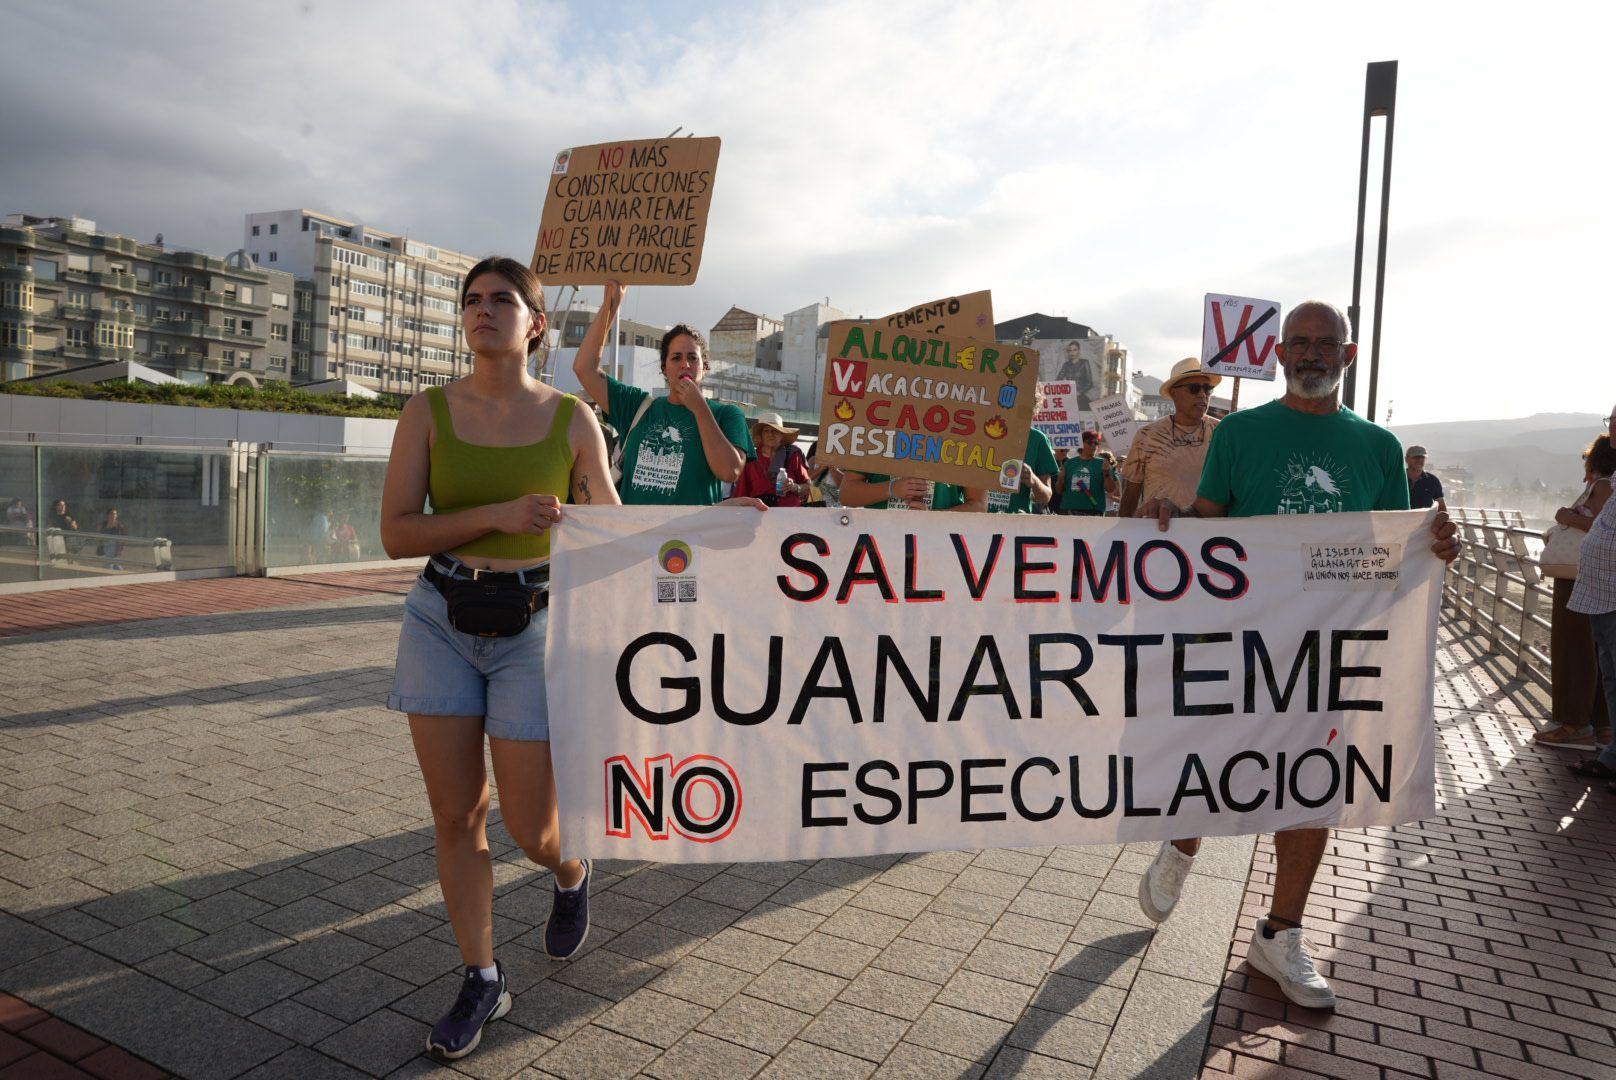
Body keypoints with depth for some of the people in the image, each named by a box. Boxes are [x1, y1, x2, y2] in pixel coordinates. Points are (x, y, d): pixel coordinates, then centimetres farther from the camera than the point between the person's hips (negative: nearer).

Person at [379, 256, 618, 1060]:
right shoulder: (428, 411, 0)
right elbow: (396, 533, -6)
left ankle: (571, 875, 39)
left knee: (530, 828, 1)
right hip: (441, 622, 2)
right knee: (455, 813, 7)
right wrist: (497, 514, -18)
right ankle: (481, 980, 26)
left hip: (535, 627, -2)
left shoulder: (572, 420, -2)